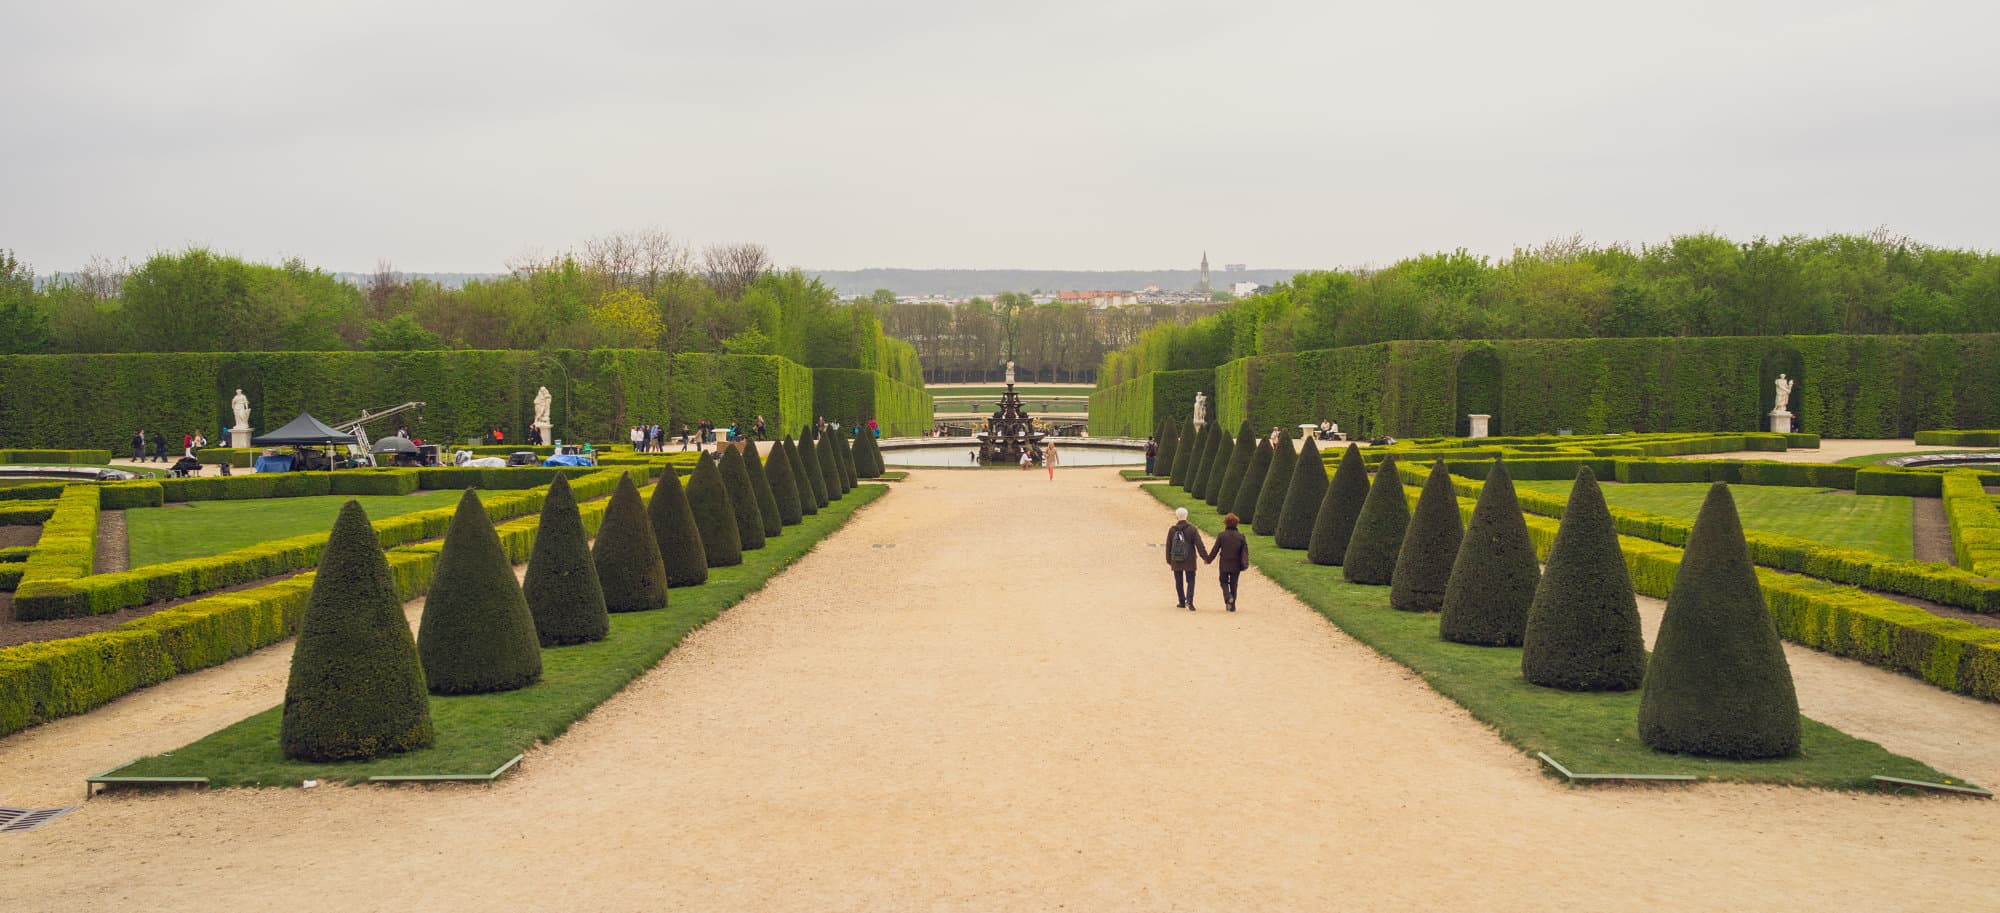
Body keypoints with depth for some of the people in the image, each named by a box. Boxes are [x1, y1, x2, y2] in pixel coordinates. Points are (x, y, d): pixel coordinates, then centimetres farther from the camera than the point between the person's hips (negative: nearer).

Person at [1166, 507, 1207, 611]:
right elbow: (1199, 544, -10)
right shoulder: (1192, 529, -7)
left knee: (1179, 582, 13)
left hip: (1176, 562, 1)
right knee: (1190, 581, 4)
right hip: (1189, 561, -1)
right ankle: (1189, 601, -14)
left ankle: (1182, 602, 18)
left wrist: (1168, 561, 11)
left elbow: (1168, 546, 3)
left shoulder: (1172, 530, -1)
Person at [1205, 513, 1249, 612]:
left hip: (1224, 565, -2)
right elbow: (1245, 551, -4)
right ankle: (1232, 605, 12)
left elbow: (1215, 550, -3)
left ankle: (1228, 597, -16)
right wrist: (1244, 564, 1)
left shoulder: (1221, 536, -8)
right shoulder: (1241, 536, -2)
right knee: (1233, 584, 11)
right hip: (1236, 566, 2)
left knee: (1224, 582, 12)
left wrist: (1208, 559, 10)